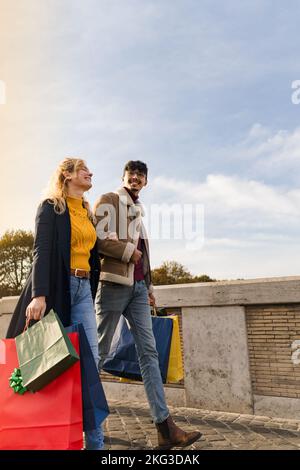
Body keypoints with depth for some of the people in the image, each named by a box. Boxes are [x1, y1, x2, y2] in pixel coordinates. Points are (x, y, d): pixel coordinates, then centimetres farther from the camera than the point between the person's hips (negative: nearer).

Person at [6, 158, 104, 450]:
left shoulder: (87, 214, 19)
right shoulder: (51, 207, 1)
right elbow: (41, 251, -11)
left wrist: (91, 291, 15)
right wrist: (39, 294, -22)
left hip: (83, 288, 6)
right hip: (56, 287, -5)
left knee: (89, 359, -1)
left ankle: (94, 440, 5)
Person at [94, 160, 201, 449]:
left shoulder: (137, 210, 23)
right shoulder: (108, 201, 2)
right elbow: (99, 238, -13)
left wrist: (149, 285, 17)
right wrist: (129, 251, -6)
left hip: (138, 286, 7)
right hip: (114, 282, -7)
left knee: (149, 352, -1)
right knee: (100, 351, 2)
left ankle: (165, 428, 0)